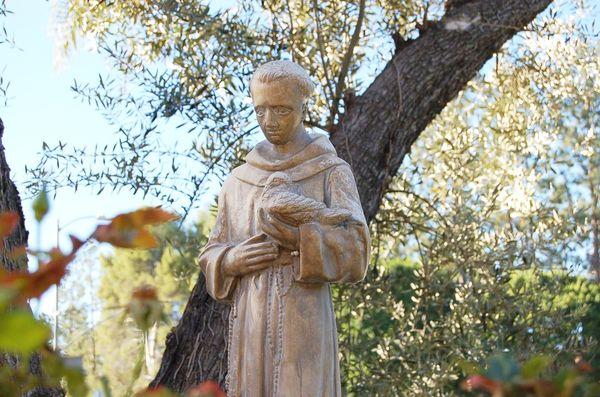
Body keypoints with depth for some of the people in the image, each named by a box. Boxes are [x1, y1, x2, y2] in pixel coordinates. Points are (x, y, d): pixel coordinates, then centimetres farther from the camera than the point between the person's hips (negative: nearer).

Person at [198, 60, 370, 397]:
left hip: (304, 320, -4)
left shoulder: (332, 172, 4)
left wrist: (294, 235, -22)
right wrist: (232, 261, -5)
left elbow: (355, 249, -8)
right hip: (250, 323, 4)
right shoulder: (237, 182, 17)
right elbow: (212, 257, 18)